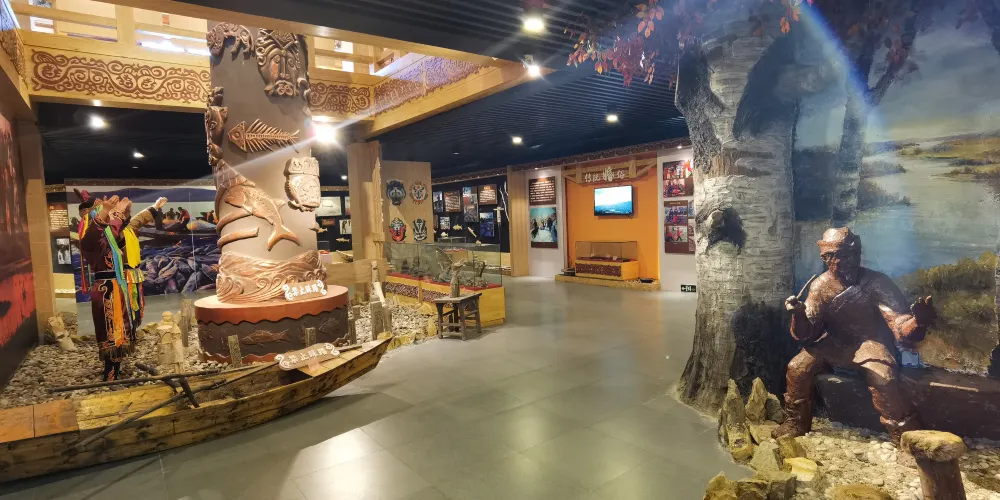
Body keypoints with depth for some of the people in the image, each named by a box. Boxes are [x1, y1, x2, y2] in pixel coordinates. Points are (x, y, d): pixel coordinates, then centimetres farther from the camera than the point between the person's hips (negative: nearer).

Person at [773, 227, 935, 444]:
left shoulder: (877, 282, -18)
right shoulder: (821, 286, -11)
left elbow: (902, 331, -23)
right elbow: (806, 334, -14)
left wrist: (918, 321, -47)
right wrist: (798, 315, -37)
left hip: (871, 343, -2)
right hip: (835, 343, 3)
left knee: (883, 380, -31)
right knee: (797, 368, -15)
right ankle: (795, 423, 7)